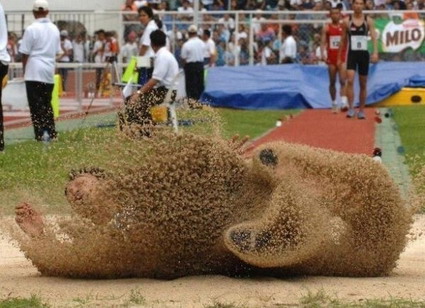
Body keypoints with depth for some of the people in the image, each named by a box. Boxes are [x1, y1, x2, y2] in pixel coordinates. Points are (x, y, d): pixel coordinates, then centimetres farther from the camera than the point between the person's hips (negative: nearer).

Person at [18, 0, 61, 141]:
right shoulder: (54, 29, 9)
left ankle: (39, 135, -11)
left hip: (34, 72, -6)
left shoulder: (31, 29, -10)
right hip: (49, 71, 6)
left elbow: (25, 53, -7)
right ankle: (51, 133, 11)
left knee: (36, 104, -5)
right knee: (47, 103, 14)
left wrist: (24, 70, 4)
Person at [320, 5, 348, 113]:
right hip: (331, 58, 1)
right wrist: (322, 54, -14)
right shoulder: (326, 28, 5)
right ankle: (334, 104, 16)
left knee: (343, 81, -14)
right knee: (332, 82, 7)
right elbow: (323, 42, 0)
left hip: (342, 57, -1)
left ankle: (344, 103, -24)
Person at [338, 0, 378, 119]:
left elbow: (373, 37, -4)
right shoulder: (347, 21, 3)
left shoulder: (368, 21, 3)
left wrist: (375, 52, -19)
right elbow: (343, 41, 9)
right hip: (352, 54, -1)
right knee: (350, 80, -18)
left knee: (363, 84, 7)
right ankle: (351, 108, -17)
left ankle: (361, 110, 16)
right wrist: (339, 57, 8)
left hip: (364, 54, 1)